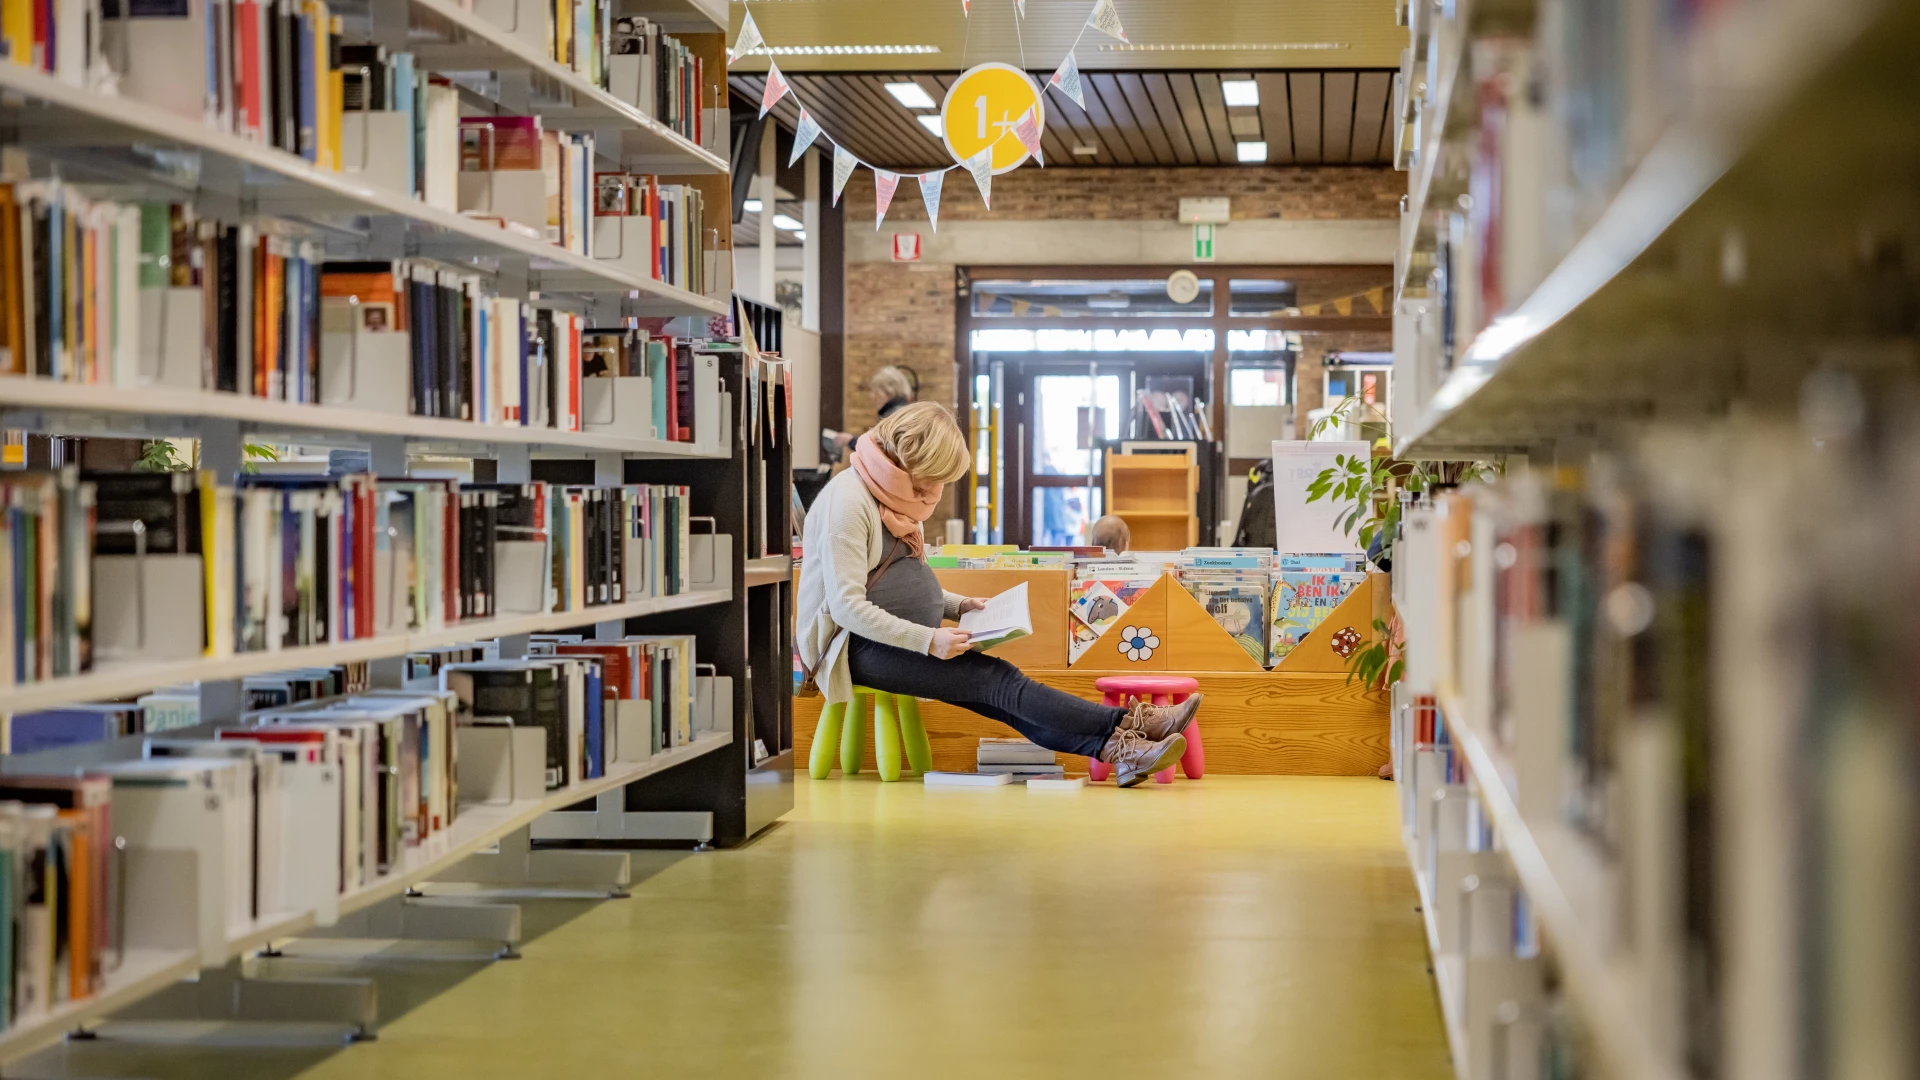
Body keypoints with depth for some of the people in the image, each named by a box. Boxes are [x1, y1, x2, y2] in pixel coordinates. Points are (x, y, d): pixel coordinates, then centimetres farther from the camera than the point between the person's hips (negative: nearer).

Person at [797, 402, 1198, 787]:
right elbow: (846, 606, -22)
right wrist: (927, 639, -27)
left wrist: (959, 605, 8)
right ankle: (1127, 724, -24)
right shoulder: (849, 501, -16)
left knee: (998, 696, -13)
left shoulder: (896, 496, 14)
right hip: (857, 648, -9)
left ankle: (1115, 748, -29)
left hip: (900, 641, 9)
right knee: (997, 679, -20)